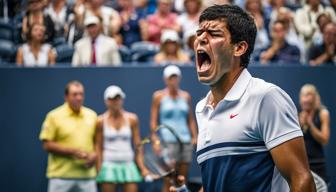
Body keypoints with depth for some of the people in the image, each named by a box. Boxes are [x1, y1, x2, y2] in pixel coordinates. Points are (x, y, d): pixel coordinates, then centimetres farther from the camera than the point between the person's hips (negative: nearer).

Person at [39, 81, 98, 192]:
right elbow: (47, 145, -6)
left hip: (87, 175, 4)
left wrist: (94, 154, -5)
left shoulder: (92, 115, 10)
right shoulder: (54, 116, -3)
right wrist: (72, 151, -15)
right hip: (61, 175, -3)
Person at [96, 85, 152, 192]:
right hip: (108, 166, -1)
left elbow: (138, 146, 4)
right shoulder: (101, 121, 0)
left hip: (128, 166, 1)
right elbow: (99, 148, 2)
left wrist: (142, 168, -2)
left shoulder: (132, 119, 3)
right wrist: (99, 170, -4)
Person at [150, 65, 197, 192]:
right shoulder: (159, 96, 3)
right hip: (167, 142, -4)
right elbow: (153, 121, 0)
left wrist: (194, 137, 5)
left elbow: (191, 119, 16)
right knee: (168, 181, -8)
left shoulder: (186, 96, 13)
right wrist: (155, 140, -9)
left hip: (185, 140, 4)